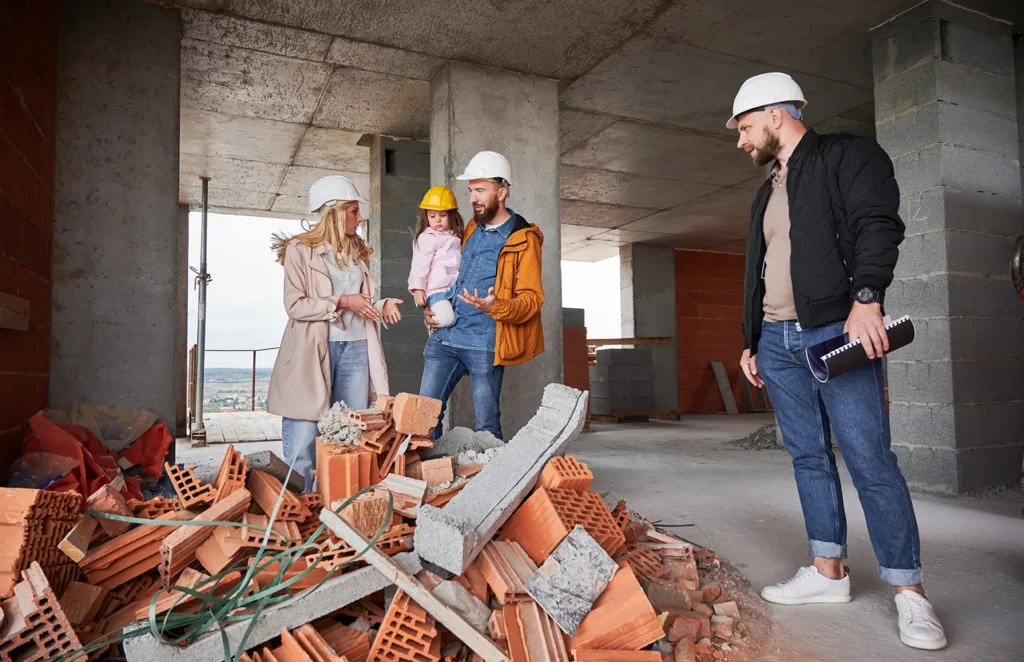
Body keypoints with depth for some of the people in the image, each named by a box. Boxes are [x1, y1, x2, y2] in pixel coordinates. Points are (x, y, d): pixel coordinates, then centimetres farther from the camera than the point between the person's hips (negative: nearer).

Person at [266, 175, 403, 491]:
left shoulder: (356, 251, 15)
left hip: (356, 347, 6)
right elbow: (295, 305, -10)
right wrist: (341, 302, -16)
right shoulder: (300, 250, -3)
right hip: (313, 349, -5)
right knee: (304, 432, -3)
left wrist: (381, 306, 1)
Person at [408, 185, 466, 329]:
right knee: (445, 319, -25)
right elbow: (420, 265, -8)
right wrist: (418, 289, -15)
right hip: (436, 290, -7)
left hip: (456, 289, 7)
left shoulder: (455, 237, 19)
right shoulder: (426, 238, -3)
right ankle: (431, 313, 3)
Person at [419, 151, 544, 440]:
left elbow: (532, 298, -10)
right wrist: (430, 309, 14)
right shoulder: (471, 229, 16)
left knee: (487, 426, 3)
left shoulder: (523, 239, -6)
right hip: (445, 336, 7)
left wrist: (496, 307, -29)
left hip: (484, 344, -6)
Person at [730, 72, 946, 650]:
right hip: (777, 341, 8)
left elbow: (878, 225, -13)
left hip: (837, 332, -7)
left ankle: (908, 590, 3)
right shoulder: (768, 193, 23)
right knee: (809, 456, 8)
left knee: (869, 457, -7)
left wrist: (866, 298, -27)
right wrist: (751, 341, 19)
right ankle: (829, 571, 17)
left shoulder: (848, 155, 2)